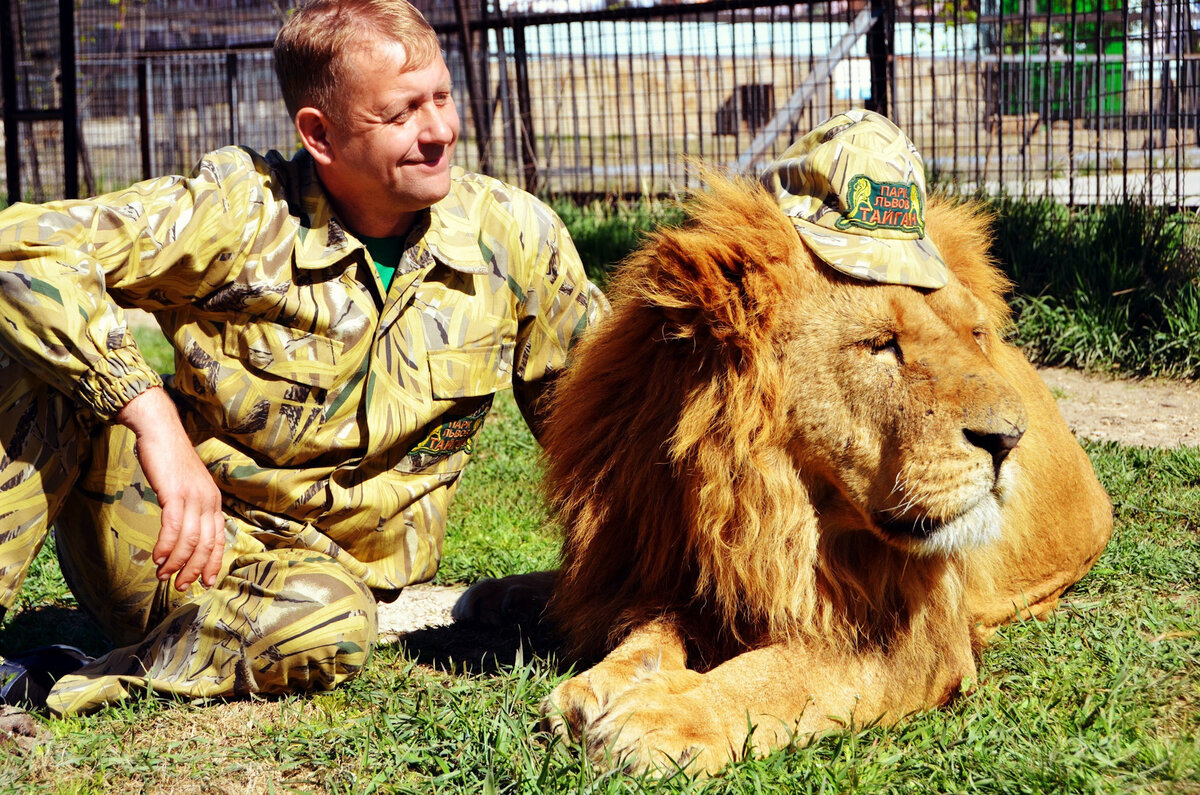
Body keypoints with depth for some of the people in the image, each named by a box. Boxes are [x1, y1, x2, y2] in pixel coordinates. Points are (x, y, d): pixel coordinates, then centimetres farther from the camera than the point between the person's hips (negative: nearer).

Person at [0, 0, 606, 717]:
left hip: (322, 569, 1)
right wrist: (151, 414, -37)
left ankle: (58, 685, -24)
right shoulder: (238, 214, -16)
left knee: (332, 629, -37)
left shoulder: (515, 235, -6)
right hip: (181, 527, -1)